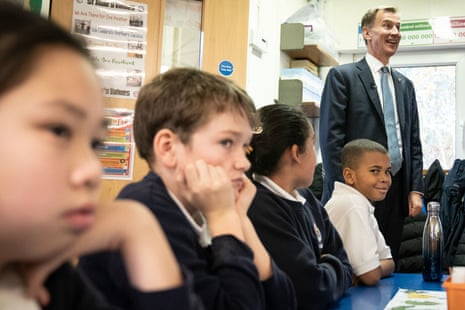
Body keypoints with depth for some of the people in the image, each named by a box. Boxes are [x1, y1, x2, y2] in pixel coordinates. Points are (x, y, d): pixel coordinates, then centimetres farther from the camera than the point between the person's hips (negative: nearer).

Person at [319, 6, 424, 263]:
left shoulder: (405, 85, 17)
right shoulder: (342, 76, -1)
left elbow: (414, 142, 16)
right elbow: (331, 137, -8)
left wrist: (415, 190, 7)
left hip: (397, 190, 6)